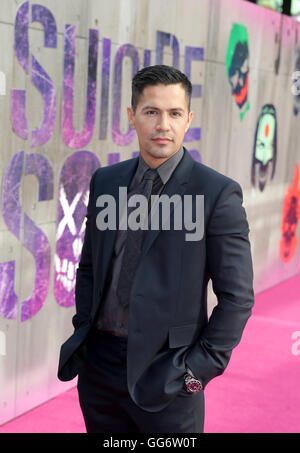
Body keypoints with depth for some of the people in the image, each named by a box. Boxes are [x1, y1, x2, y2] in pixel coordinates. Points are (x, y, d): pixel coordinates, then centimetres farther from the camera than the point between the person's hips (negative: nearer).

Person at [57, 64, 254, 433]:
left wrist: (203, 366, -11)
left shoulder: (218, 194, -10)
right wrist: (83, 328, 6)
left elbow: (237, 296, -8)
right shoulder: (105, 181, 5)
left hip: (164, 372, -4)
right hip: (99, 361, 5)